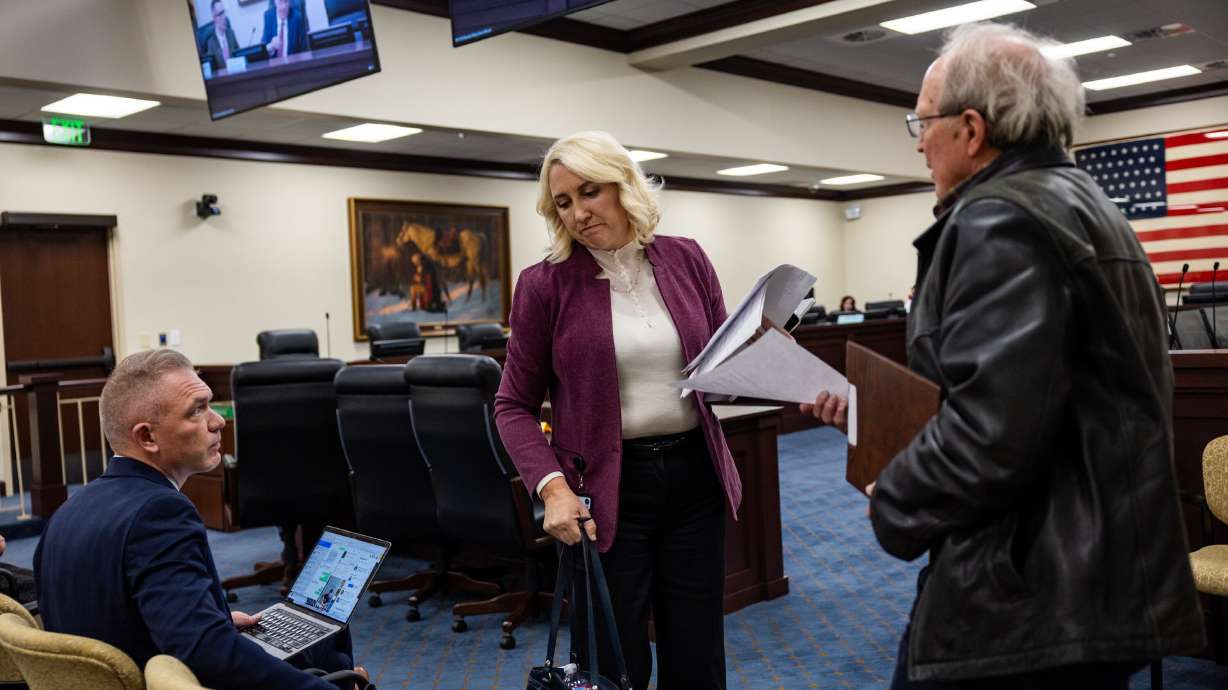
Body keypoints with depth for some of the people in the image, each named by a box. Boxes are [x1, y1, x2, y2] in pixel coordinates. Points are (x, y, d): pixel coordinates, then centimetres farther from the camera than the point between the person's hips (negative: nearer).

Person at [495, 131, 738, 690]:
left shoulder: (687, 261, 3)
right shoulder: (544, 285, -6)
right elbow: (514, 405, -2)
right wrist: (552, 486, -16)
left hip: (694, 476, 3)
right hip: (604, 489, -3)